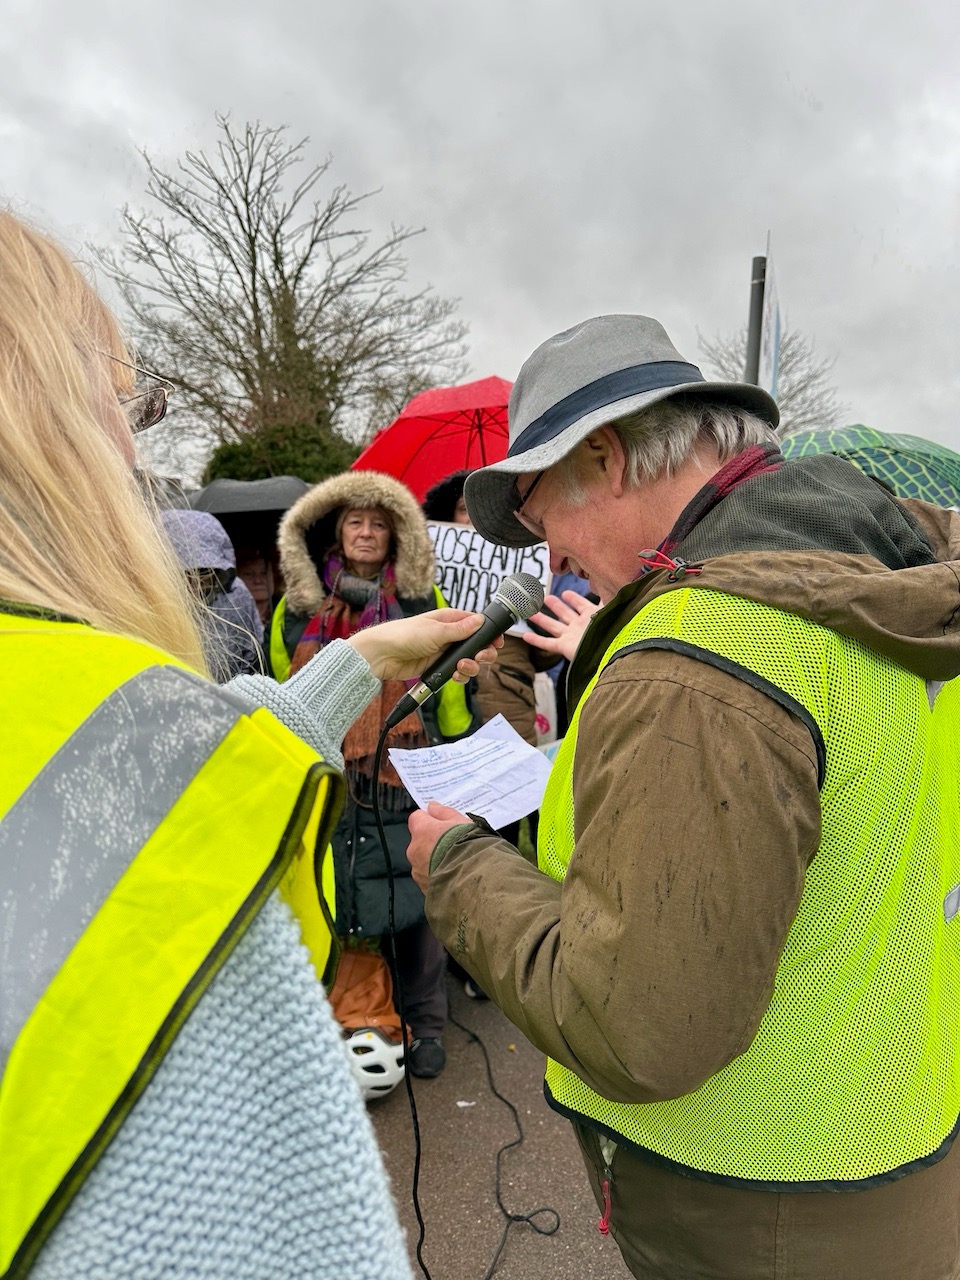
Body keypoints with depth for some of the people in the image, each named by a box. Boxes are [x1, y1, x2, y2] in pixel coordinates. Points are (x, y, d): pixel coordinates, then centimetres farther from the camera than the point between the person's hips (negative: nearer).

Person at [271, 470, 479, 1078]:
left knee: (413, 900, 5)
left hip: (406, 779, -1)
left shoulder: (423, 602, 4)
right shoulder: (298, 606, 8)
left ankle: (426, 1022, 25)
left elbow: (451, 687, 7)